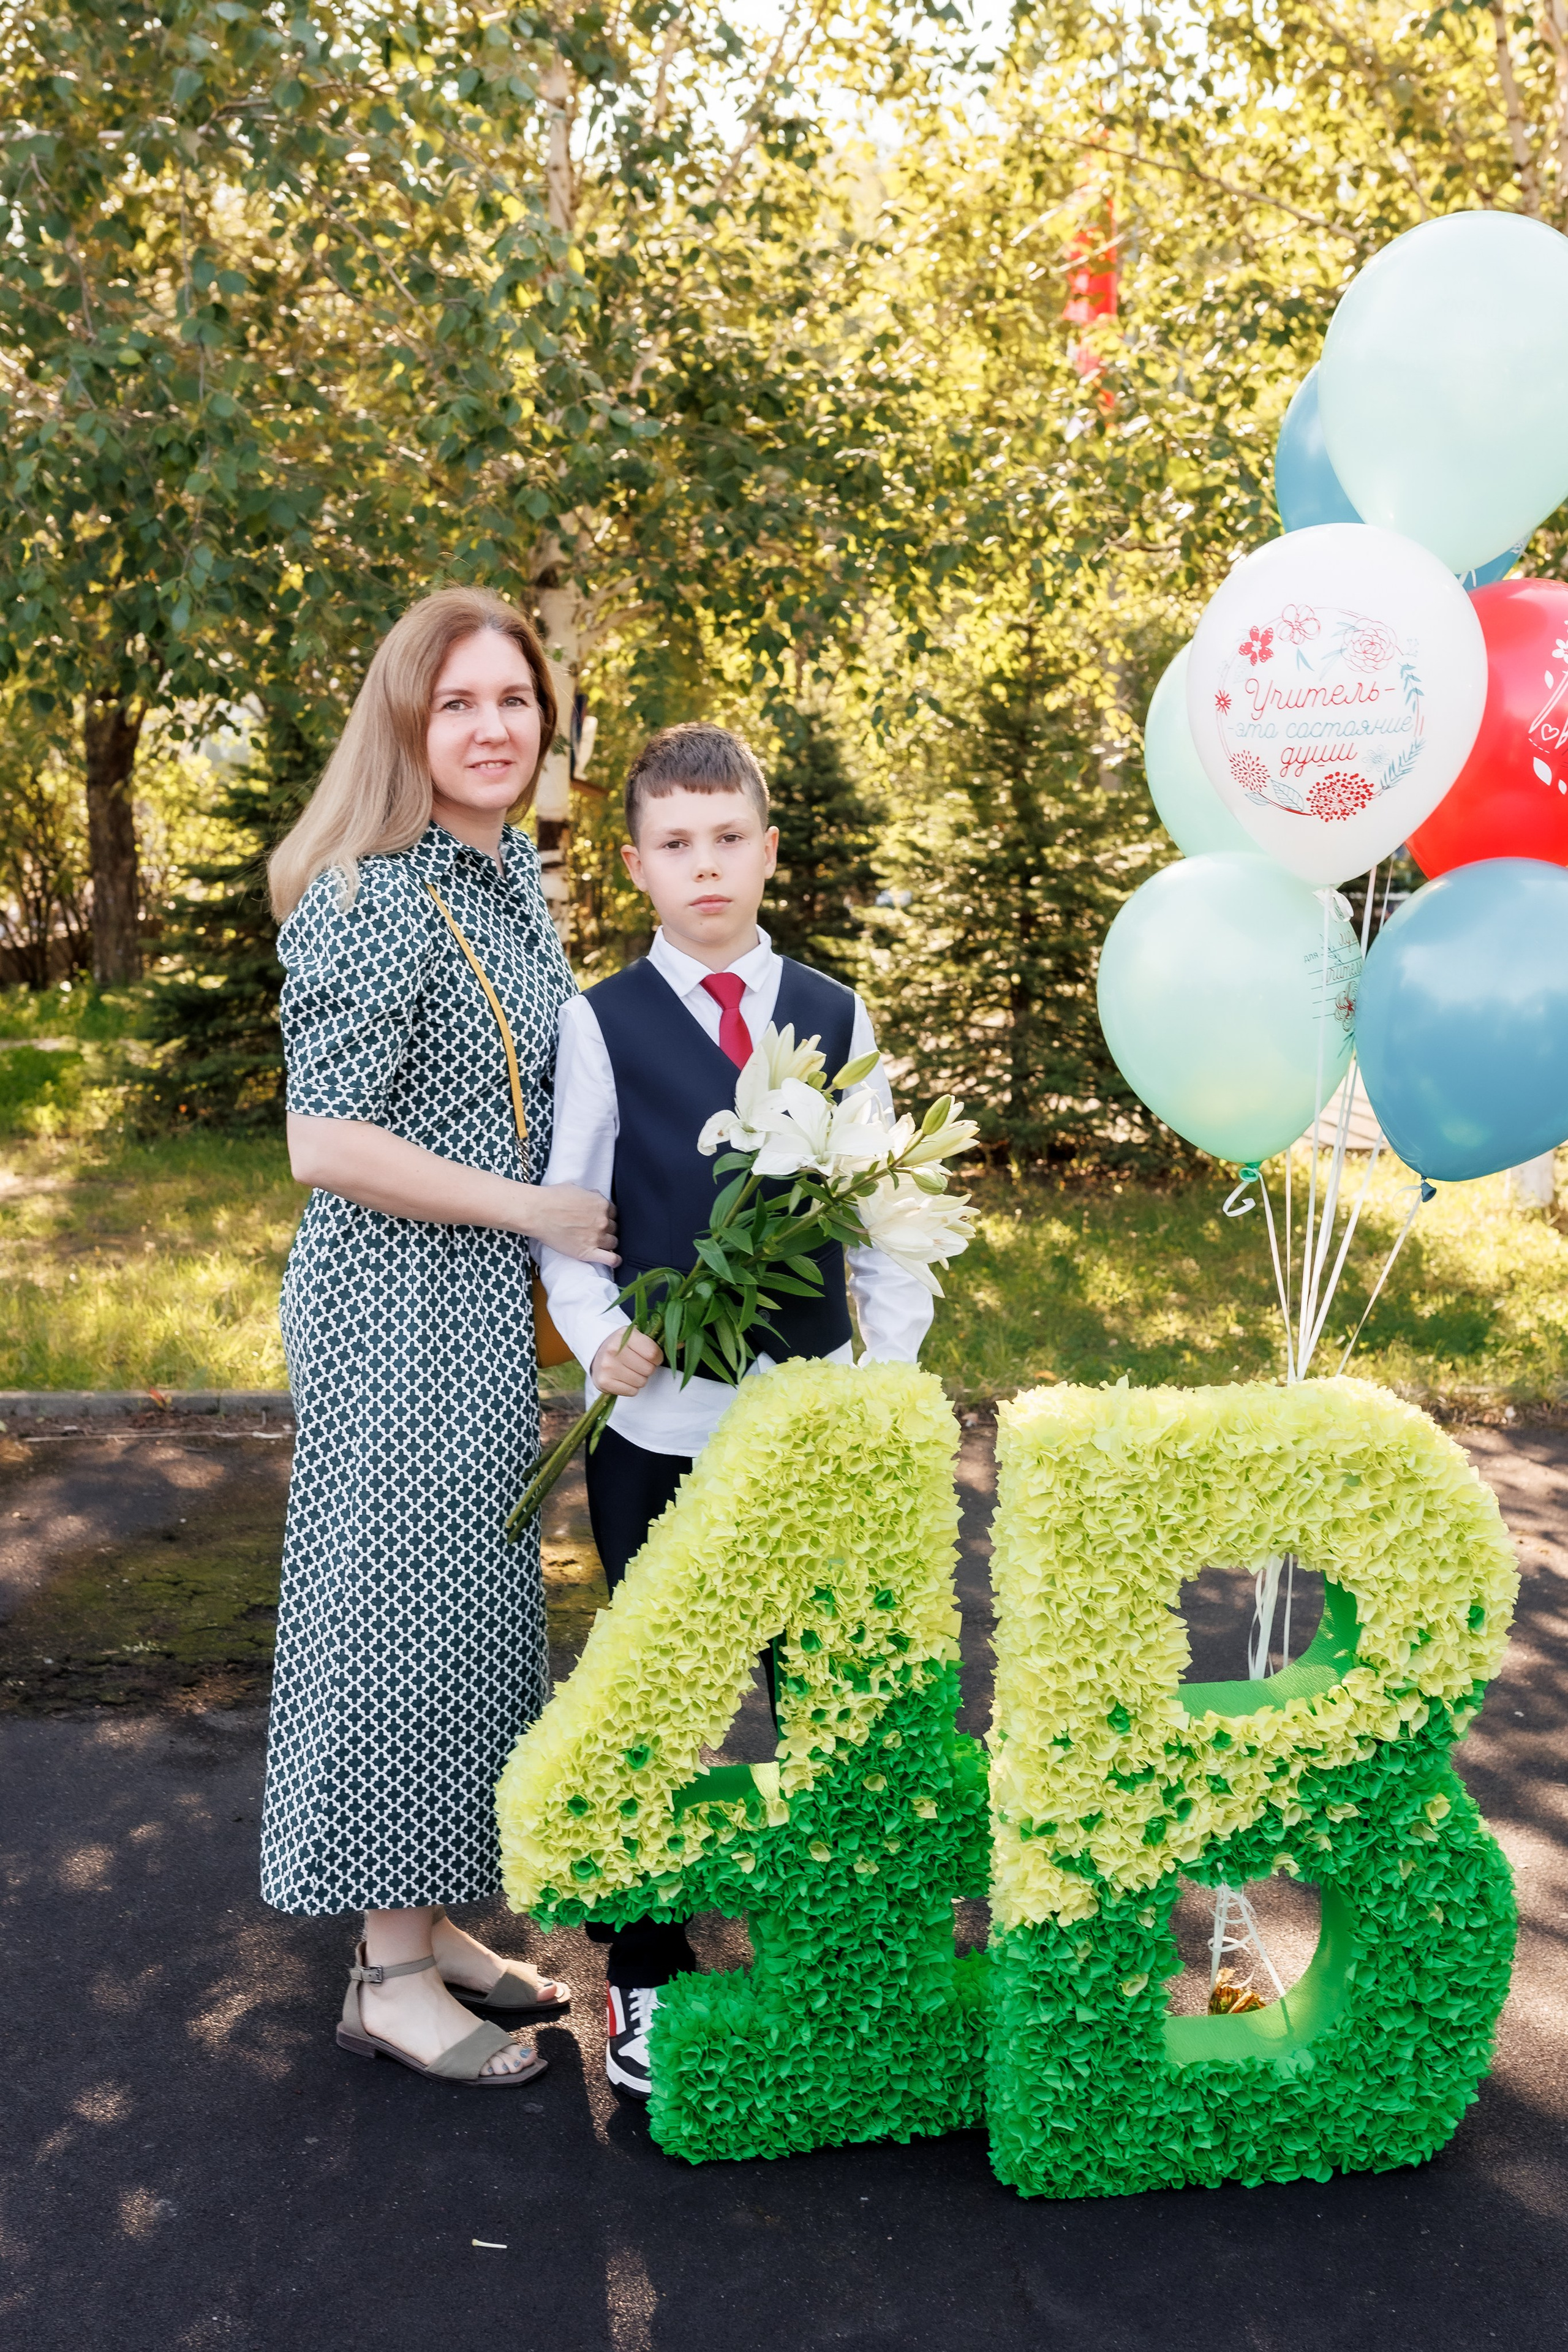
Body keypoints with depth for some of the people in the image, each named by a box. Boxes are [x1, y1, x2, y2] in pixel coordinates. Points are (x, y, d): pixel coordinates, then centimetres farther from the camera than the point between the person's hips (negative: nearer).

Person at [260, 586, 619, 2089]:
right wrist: (533, 1211, -16)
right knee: (405, 1605, 1)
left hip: (486, 1305, 9)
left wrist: (574, 1271, 12)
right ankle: (391, 1978, 17)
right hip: (394, 1306, -9)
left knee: (470, 1603, 16)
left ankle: (428, 1922, 32)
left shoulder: (512, 869, 9)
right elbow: (327, 1144, -22)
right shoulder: (368, 903, -18)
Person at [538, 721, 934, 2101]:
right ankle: (645, 1973, 24)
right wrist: (601, 1338, -16)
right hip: (659, 1417, -2)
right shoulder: (603, 1023, 0)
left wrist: (892, 1361, 0)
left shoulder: (837, 1018, 7)